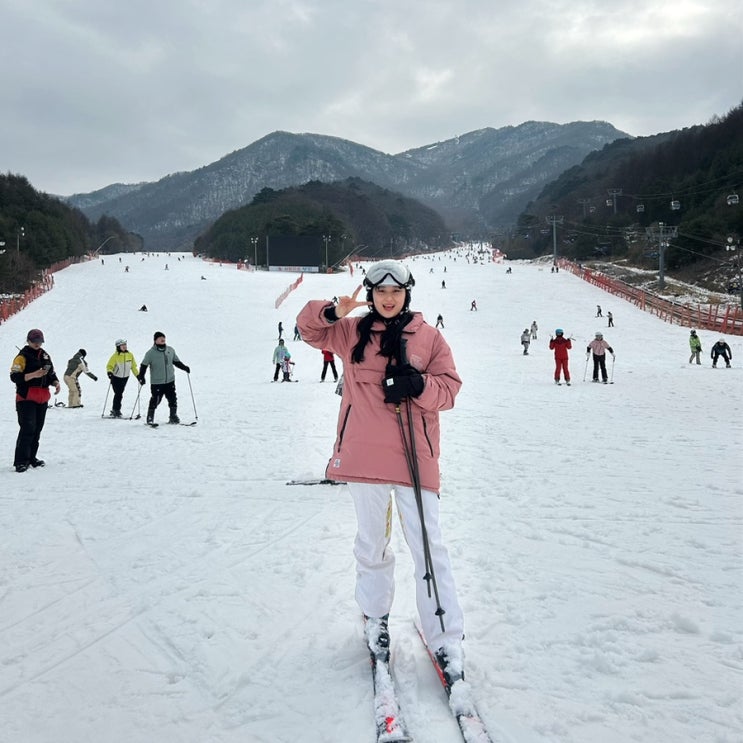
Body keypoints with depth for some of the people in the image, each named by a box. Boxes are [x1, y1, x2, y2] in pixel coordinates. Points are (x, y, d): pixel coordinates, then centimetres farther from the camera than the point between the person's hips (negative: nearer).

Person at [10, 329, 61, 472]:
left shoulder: (45, 356, 15)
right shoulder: (22, 357, -6)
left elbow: (51, 373, 22)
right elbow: (14, 376, -15)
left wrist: (56, 382, 2)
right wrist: (33, 375, -25)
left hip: (42, 398, 7)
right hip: (26, 398, -7)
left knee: (37, 429, 11)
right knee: (28, 428, -14)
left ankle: (31, 457, 22)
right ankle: (21, 461, -11)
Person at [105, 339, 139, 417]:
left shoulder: (130, 355, -2)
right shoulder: (115, 356, -15)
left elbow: (133, 366, 7)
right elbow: (109, 366, -13)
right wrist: (109, 372, -34)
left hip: (125, 378, 4)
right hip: (116, 377, -4)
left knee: (119, 394, 11)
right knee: (118, 394, -9)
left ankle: (114, 410, 24)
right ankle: (116, 410, 1)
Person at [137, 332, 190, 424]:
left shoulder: (171, 350, 7)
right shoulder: (151, 353, -7)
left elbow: (176, 361, 19)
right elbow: (144, 365, -5)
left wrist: (184, 367, 8)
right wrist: (141, 377, -15)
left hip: (170, 381, 4)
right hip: (156, 382, -4)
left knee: (173, 399, 5)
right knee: (155, 400, -3)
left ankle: (173, 417, 16)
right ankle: (150, 418, 11)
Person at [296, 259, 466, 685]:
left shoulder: (429, 338, 3)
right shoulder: (351, 332, 8)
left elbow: (450, 389, 2)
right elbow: (309, 328, 16)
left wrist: (419, 386, -19)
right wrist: (332, 312, -5)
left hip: (414, 457, -2)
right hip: (364, 455, 2)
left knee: (428, 546, -5)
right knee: (371, 542, 15)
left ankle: (447, 639, 0)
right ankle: (376, 617, 34)